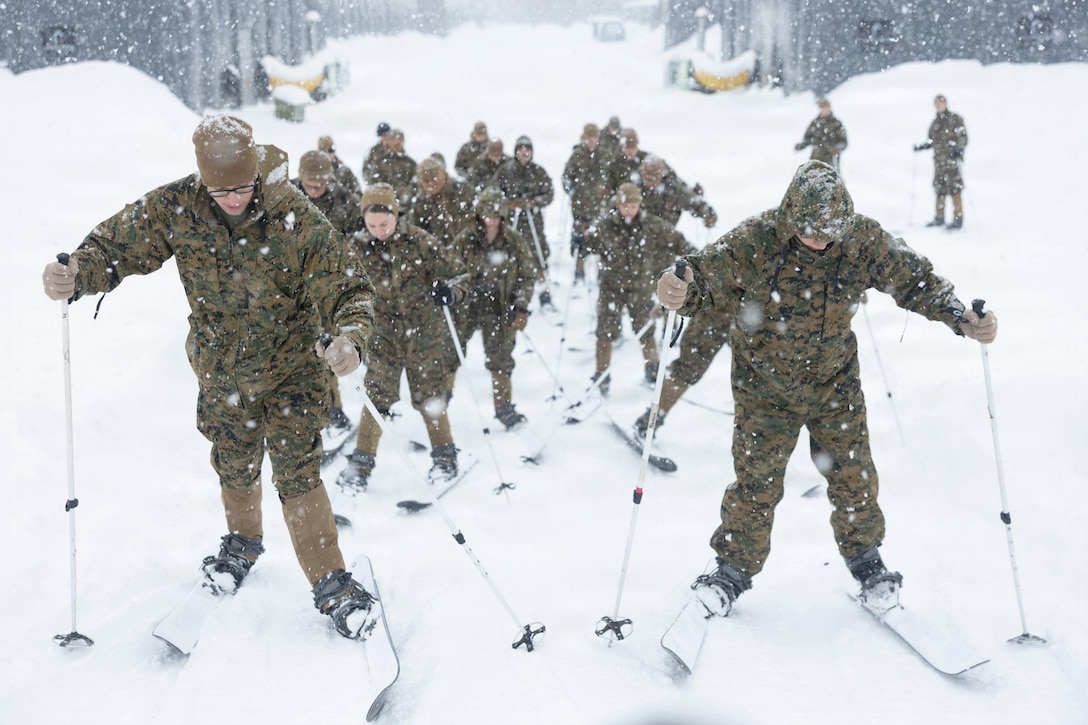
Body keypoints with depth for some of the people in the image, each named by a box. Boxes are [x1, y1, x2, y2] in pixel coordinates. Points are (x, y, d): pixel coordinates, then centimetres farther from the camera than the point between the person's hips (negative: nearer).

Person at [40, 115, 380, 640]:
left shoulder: (297, 219, -24)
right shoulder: (176, 208, -17)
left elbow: (348, 290, -21)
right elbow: (116, 245, -8)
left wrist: (349, 338, -42)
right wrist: (76, 275, -30)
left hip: (290, 367, -3)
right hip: (219, 370, 3)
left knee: (297, 474, -7)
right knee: (234, 468, 21)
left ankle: (332, 586, 6)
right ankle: (242, 543, 50)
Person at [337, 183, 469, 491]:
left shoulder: (419, 242, -9)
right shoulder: (358, 249, -3)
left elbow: (455, 272, -4)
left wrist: (450, 290, -25)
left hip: (424, 333, -1)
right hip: (383, 336, 1)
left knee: (429, 399, 8)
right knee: (376, 398, -5)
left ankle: (444, 456, 26)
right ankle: (361, 462, 7)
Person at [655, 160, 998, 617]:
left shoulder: (864, 240, -16)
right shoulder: (756, 241, -23)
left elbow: (915, 280, -6)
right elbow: (704, 276, -21)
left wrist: (964, 321, -18)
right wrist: (676, 293, -45)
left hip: (834, 380, 2)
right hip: (764, 383, -2)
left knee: (853, 473, 9)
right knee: (756, 479, 1)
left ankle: (864, 557, 34)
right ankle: (735, 568, 20)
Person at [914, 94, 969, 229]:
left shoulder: (955, 119, 1)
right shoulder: (935, 123, 19)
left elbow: (963, 137, -4)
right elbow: (931, 141, 25)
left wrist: (959, 148, -21)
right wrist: (921, 147, 9)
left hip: (953, 158, -6)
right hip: (939, 159, 6)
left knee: (955, 188, -9)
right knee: (939, 189, 7)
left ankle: (958, 219, -8)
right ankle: (939, 218, 13)